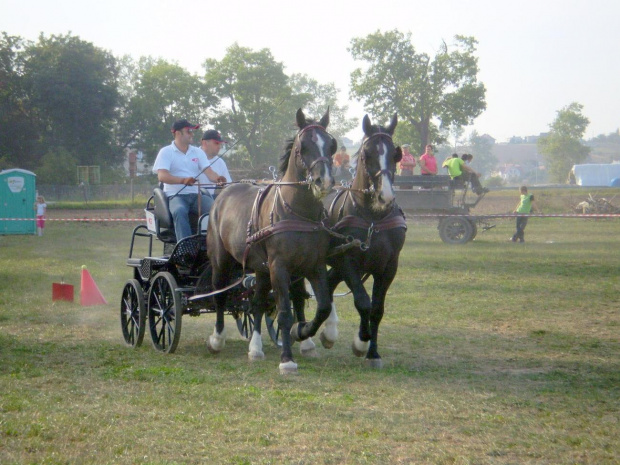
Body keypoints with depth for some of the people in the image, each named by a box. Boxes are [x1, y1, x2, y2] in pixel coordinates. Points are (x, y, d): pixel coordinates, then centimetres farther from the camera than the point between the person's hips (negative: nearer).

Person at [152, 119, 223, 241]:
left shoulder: (198, 152, 19)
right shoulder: (166, 152, 4)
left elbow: (208, 172, 7)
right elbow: (162, 176, -11)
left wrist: (219, 179, -19)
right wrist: (183, 180, -29)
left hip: (197, 194, 4)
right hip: (176, 195, -4)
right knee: (180, 211, -38)